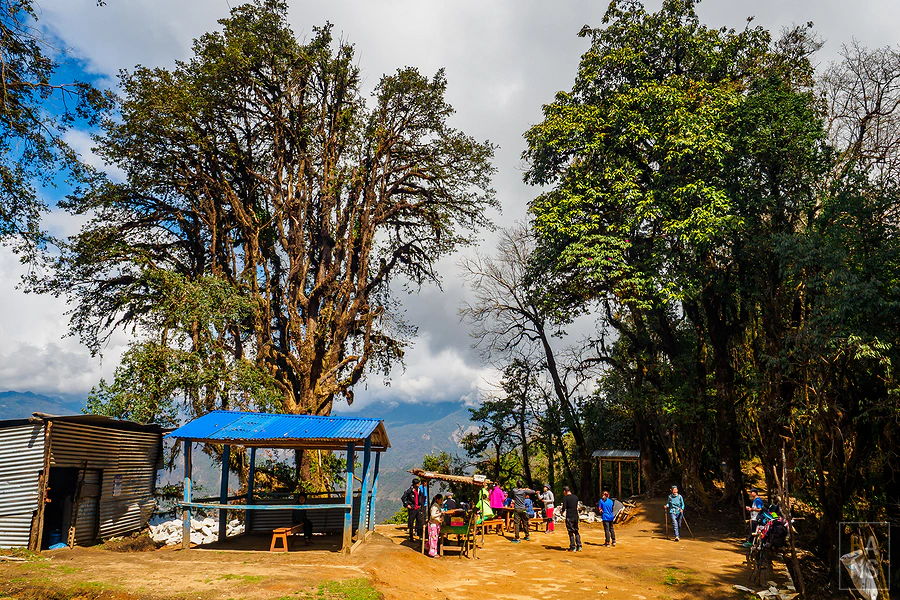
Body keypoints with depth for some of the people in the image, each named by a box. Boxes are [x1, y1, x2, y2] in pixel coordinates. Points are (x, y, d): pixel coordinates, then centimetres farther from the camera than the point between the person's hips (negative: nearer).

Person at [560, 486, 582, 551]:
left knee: (571, 532, 1)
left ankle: (573, 548, 3)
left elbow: (564, 507, -16)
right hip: (576, 516, 6)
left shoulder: (565, 497, -9)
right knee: (576, 531, 15)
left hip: (569, 516, -6)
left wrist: (563, 511, 4)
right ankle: (579, 547, 13)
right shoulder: (575, 497, 9)